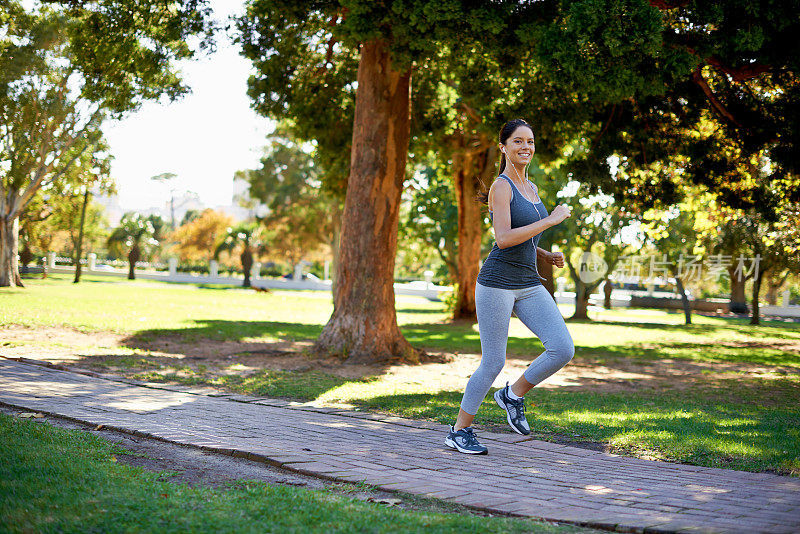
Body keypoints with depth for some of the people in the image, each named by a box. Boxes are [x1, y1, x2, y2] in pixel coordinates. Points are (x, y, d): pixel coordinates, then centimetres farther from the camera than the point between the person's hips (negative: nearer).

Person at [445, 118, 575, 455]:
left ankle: (513, 395, 15)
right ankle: (459, 431, 16)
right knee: (493, 363, -2)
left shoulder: (530, 188, 15)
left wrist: (547, 256, 7)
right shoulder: (501, 186, -9)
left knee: (563, 349, -8)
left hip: (529, 285, 7)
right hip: (498, 283, -7)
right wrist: (552, 219, -19)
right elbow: (503, 238, -22)